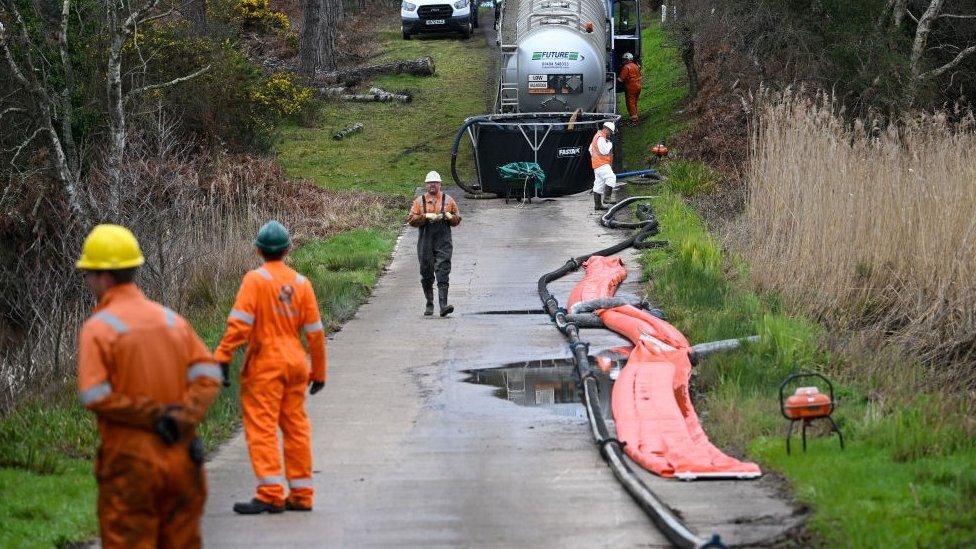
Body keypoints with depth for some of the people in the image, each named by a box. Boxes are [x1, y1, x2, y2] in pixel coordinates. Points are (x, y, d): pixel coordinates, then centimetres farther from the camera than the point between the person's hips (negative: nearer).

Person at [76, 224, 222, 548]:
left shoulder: (98, 328, -8)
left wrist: (152, 414, -14)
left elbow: (95, 396, -17)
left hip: (129, 461, -5)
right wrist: (185, 417, -11)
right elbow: (208, 376, 0)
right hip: (180, 459, 5)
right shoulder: (172, 320, 8)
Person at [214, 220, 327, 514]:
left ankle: (270, 493, -13)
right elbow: (315, 332, 10)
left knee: (261, 427, -5)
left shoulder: (256, 280, -8)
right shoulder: (301, 283, 7)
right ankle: (301, 494, 15)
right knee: (296, 426, 12)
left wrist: (223, 356, -18)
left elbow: (240, 323, -18)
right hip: (296, 363, 6)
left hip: (265, 364, -6)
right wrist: (319, 371, 17)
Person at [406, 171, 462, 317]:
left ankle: (443, 305, -20)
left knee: (443, 273, -13)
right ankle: (429, 304, 20)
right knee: (426, 275, 7)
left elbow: (457, 219, 13)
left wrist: (449, 217, -8)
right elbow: (411, 219, 0)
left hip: (443, 242, -1)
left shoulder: (448, 201, 10)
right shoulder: (419, 201, 9)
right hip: (425, 242, 1)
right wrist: (426, 216, -13)